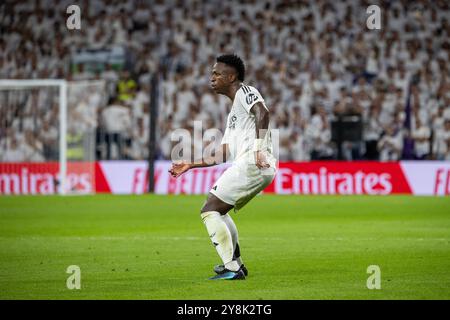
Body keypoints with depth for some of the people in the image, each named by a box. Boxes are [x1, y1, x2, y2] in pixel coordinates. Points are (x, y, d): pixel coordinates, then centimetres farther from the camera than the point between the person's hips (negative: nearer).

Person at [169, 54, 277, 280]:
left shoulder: (245, 92, 2)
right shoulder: (233, 113, 31)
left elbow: (262, 112, -20)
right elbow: (223, 155, 31)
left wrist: (259, 148, -29)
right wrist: (190, 165, 32)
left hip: (251, 164, -10)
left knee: (209, 211, -10)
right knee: (218, 211, 24)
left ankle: (232, 269, -15)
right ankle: (235, 263, 25)